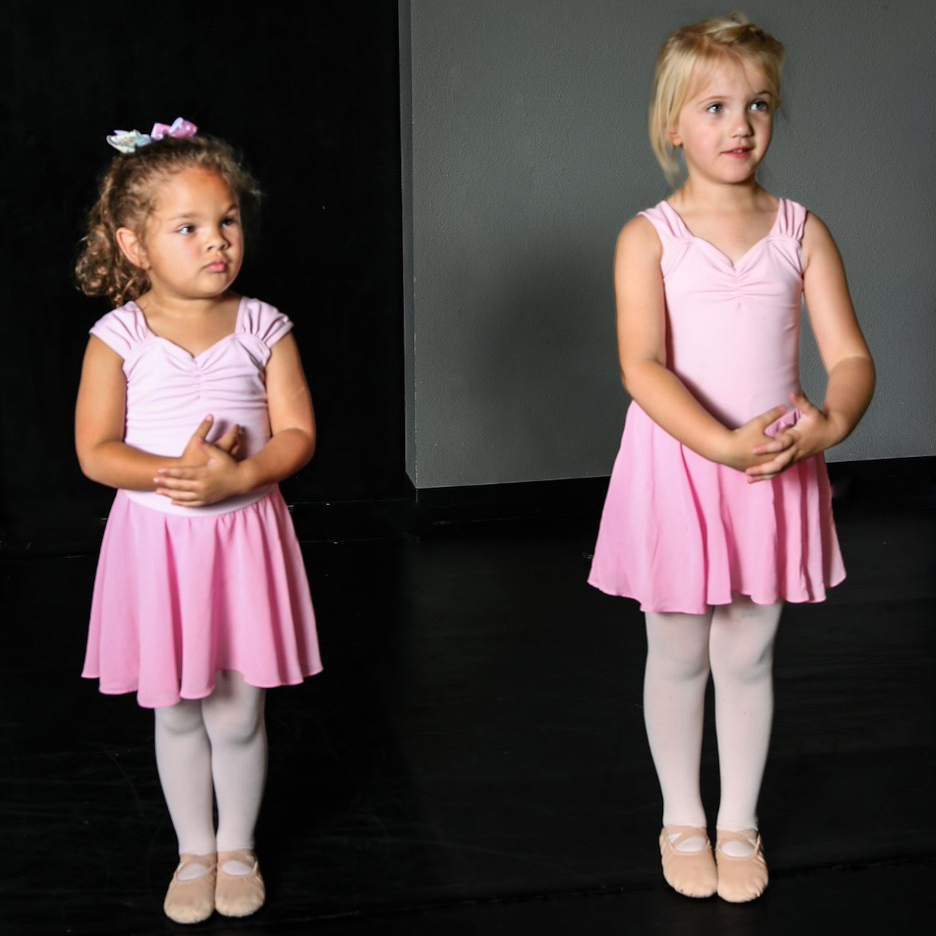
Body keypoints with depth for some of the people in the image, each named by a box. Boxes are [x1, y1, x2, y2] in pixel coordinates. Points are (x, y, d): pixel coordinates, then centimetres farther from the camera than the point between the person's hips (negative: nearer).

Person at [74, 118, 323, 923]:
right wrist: (174, 472, -24)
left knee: (238, 710, 9)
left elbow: (297, 434, -6)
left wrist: (239, 475, -23)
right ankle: (194, 850, 33)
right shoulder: (119, 338, -7)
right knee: (177, 710, 14)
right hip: (158, 541, 0)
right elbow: (96, 452, -11)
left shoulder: (262, 329, -4)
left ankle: (238, 847, 31)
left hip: (244, 535, 0)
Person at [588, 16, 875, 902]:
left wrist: (832, 421, -25)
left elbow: (850, 355, -4)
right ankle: (682, 820, 32)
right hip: (678, 467, -2)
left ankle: (738, 822, 32)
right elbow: (643, 367, -19)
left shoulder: (800, 232, 1)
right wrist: (723, 445, -32)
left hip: (777, 470, 2)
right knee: (678, 657, 12)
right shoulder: (649, 238, -7)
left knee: (748, 657, 14)